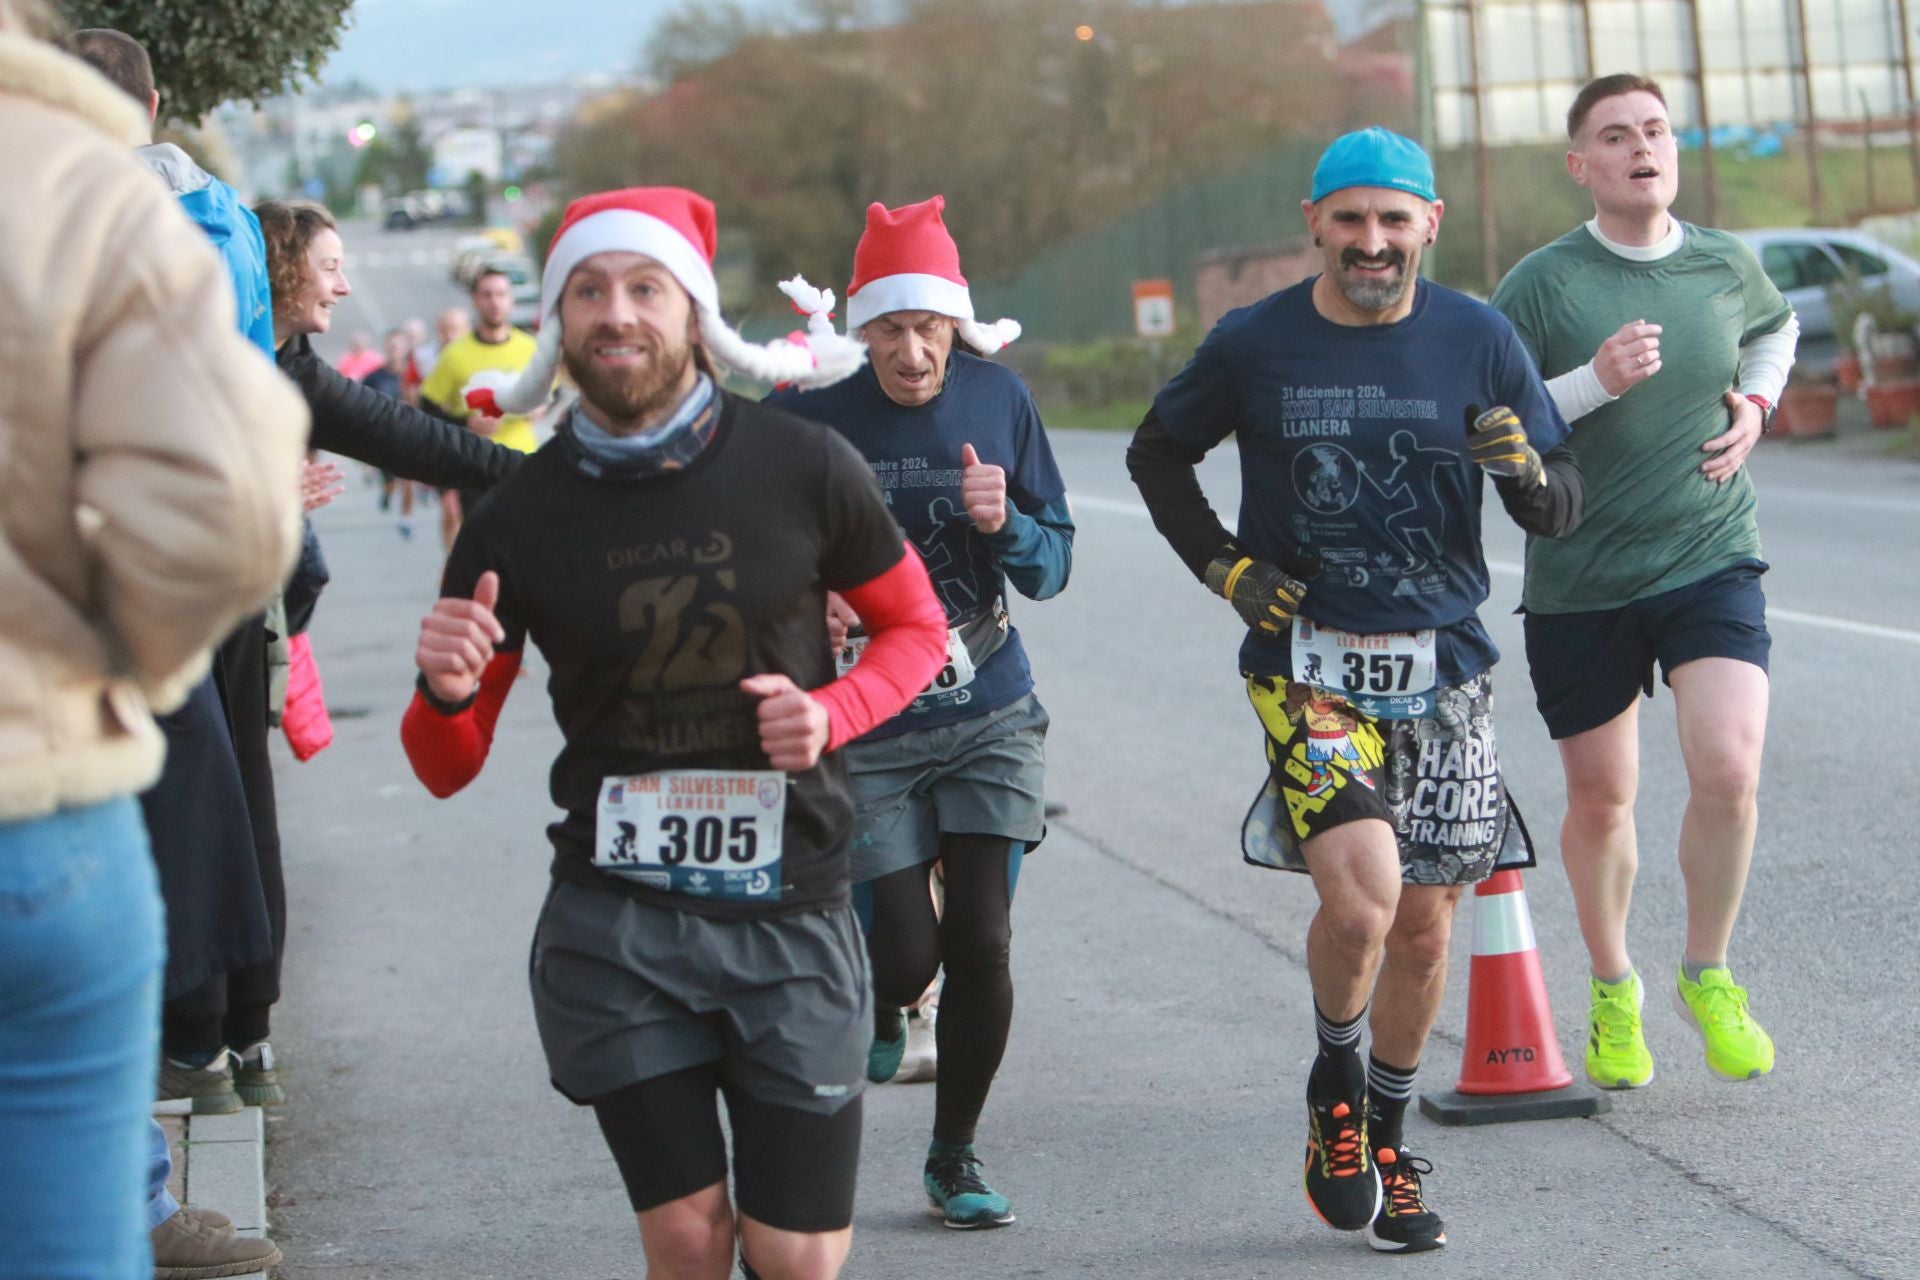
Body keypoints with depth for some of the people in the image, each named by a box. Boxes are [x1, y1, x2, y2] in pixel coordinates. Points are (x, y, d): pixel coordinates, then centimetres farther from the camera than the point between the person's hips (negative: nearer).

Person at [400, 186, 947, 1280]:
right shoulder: (518, 520, -1)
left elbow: (917, 627, 11)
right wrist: (446, 692, -18)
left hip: (790, 913, 0)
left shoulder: (803, 469, -4)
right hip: (616, 922, 0)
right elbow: (449, 770, 5)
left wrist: (833, 715, -10)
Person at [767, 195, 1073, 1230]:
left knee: (981, 942, -5)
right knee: (907, 953, -5)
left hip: (992, 718, 2)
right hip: (867, 729, -2)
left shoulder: (997, 399, -3)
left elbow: (1051, 568, 3)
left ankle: (955, 1158, 16)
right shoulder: (808, 415, -11)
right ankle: (877, 1008, 34)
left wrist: (1005, 525, -18)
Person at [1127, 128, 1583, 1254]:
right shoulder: (1255, 345, -3)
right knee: (1359, 901, -20)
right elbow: (1157, 454, 14)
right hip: (1309, 659, -2)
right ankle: (1335, 1081, 11)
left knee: (1423, 928, 7)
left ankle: (1389, 1144, 28)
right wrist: (1223, 566, 2)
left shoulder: (1478, 339, 0)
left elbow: (1562, 509, 3)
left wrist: (1529, 476, -20)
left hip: (1444, 665, 2)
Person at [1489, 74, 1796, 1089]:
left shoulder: (1726, 267, 3)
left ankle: (1707, 976, 6)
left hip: (1712, 559, 1)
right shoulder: (1542, 283, -8)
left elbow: (1777, 327, 27)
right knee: (1600, 800, 9)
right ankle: (1612, 989, 34)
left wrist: (1755, 402, 8)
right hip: (1580, 580, -1)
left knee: (1728, 769, -17)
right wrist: (1594, 380, -22)